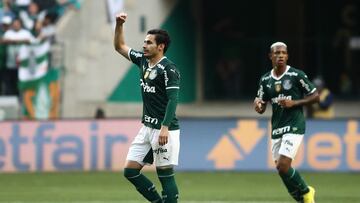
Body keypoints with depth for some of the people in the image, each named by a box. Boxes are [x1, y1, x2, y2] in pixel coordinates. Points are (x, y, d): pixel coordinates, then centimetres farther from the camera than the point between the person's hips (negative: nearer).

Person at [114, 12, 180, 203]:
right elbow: (120, 46, 22)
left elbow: (173, 99, -19)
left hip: (164, 130, -9)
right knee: (130, 171, 6)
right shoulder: (143, 60, 10)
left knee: (165, 175, -6)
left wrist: (165, 128, -26)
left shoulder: (168, 69, -13)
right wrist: (119, 24, 8)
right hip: (147, 128, 9)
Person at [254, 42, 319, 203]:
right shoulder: (265, 79, 8)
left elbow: (315, 96, -1)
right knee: (281, 168, 5)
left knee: (283, 165, -17)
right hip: (276, 128, 6)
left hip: (294, 126, -6)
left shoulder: (297, 75, -6)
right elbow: (261, 109, 14)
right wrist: (257, 104, -10)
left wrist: (294, 103, -14)